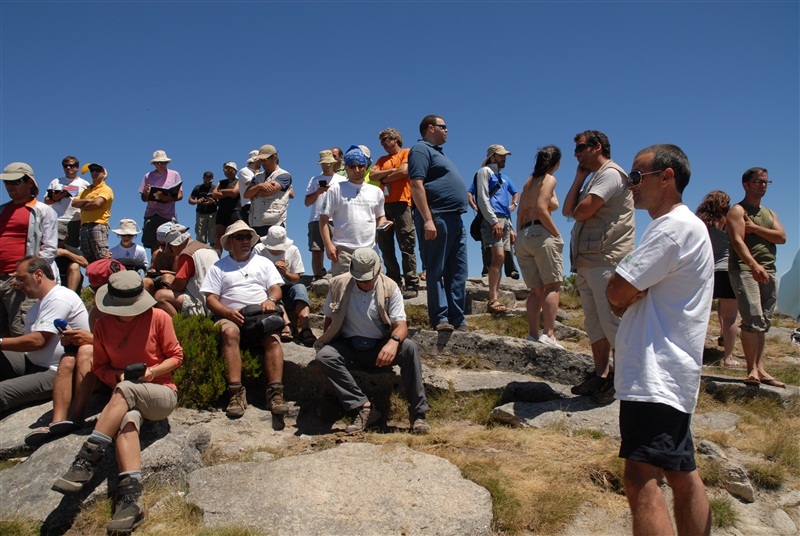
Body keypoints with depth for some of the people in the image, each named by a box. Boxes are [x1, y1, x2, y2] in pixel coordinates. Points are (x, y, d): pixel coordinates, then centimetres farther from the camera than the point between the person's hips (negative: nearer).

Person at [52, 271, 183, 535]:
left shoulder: (158, 317, -4)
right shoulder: (103, 326, 6)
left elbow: (175, 356, 2)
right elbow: (100, 367, 13)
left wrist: (152, 371, -15)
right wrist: (118, 375, -8)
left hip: (162, 393, -2)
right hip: (126, 400, 2)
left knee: (126, 390, -35)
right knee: (127, 419, -35)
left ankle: (88, 458, -36)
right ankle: (131, 496, -49)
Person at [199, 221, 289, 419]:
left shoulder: (263, 262, 24)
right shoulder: (219, 267, 18)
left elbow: (276, 289, 13)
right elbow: (211, 299, 7)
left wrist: (270, 300, -12)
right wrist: (228, 312, -14)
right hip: (231, 317, -1)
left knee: (273, 338, -32)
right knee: (230, 332, -36)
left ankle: (275, 392, -39)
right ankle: (236, 392, -42)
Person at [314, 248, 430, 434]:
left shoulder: (390, 288, -5)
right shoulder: (339, 285, -2)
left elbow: (401, 325, -12)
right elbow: (329, 319, 8)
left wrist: (393, 342, -35)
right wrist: (326, 343, -10)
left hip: (379, 348, 0)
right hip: (349, 347, 1)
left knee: (410, 348, -30)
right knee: (324, 355, -31)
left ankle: (417, 413, -23)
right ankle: (363, 407, -31)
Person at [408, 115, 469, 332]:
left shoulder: (437, 153, 26)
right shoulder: (421, 149, -3)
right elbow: (416, 185, -16)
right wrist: (427, 219, -24)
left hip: (455, 220, 10)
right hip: (437, 218, -10)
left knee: (458, 273, 8)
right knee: (436, 272, -5)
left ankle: (457, 320, 12)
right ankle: (440, 319, -2)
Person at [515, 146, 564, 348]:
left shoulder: (529, 181, 21)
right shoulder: (549, 179, 0)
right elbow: (541, 209, -14)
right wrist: (556, 234, -9)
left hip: (522, 236, 8)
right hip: (541, 234, -7)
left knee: (536, 289, 7)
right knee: (552, 285, -8)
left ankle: (533, 335, 0)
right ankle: (548, 334, -17)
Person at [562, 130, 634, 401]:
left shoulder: (610, 173, -8)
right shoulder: (593, 178, 24)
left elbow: (581, 212, -18)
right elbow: (567, 210, 14)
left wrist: (577, 211, 5)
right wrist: (579, 179, 11)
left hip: (606, 261, -10)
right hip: (587, 262, 10)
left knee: (612, 322, -7)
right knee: (594, 322, 10)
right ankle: (601, 375, 15)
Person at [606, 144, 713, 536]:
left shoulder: (676, 226, -13)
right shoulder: (681, 226, 20)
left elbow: (616, 292, -19)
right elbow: (628, 299, 18)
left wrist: (627, 296, 2)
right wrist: (632, 297, -2)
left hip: (656, 372, -11)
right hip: (666, 371, 11)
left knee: (642, 479, -17)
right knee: (682, 474, 16)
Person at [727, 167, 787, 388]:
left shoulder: (770, 213, 23)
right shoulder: (738, 210, 1)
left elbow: (782, 237, 6)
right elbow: (737, 241, -15)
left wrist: (755, 228, -7)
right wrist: (754, 264, -30)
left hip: (768, 271, 7)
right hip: (744, 269, -7)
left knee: (763, 323, 6)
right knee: (753, 319, -15)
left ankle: (760, 369, 9)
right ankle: (752, 370, -12)